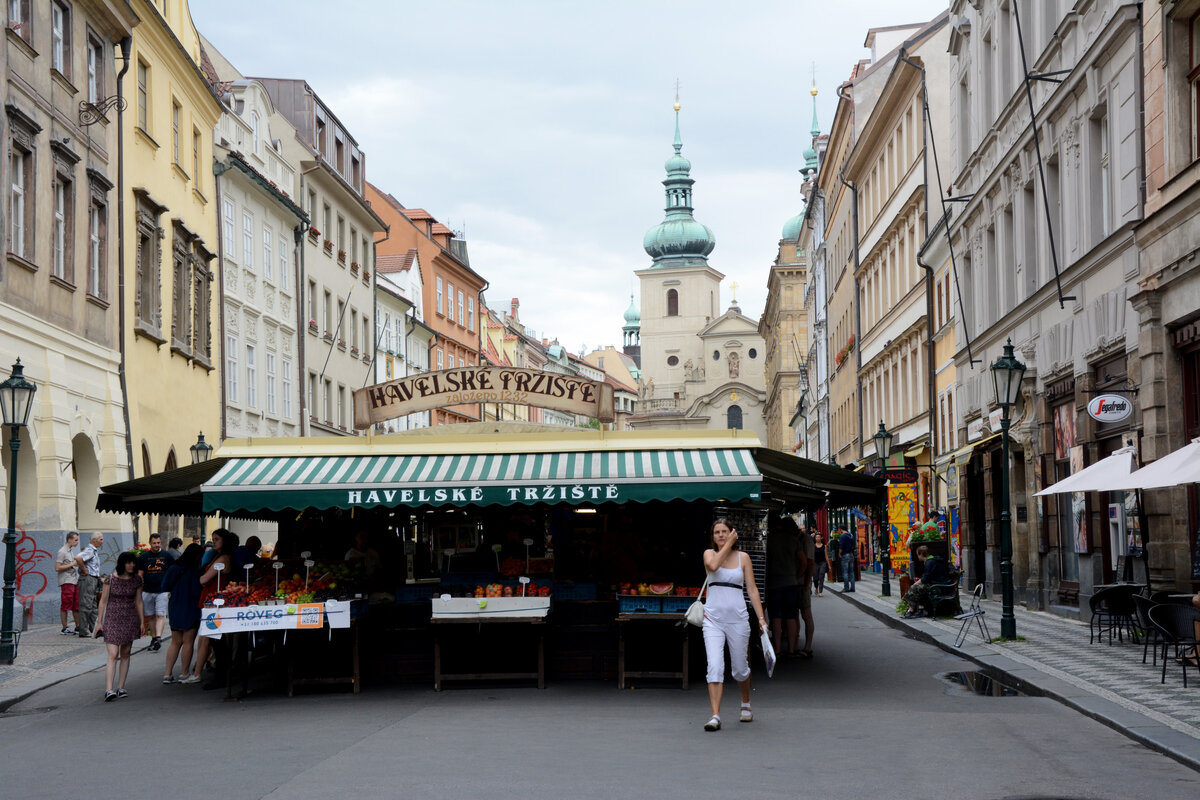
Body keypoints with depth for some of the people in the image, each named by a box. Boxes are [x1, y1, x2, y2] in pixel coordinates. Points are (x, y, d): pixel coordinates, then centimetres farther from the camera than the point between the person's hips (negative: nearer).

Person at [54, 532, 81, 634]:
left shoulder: (71, 550, 19)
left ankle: (78, 626, 15)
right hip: (66, 582, -9)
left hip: (74, 581, 9)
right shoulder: (62, 552, -9)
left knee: (76, 605, 9)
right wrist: (72, 564, -15)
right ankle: (64, 628, -2)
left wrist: (78, 565, 13)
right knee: (65, 606, -5)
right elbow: (57, 568, -15)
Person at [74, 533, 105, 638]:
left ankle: (92, 629, 18)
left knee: (93, 606, 13)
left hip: (94, 580, 10)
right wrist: (85, 570, -20)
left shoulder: (95, 551, 19)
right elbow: (78, 558, -30)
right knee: (86, 605, -8)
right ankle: (84, 631, -7)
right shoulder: (89, 550, -13)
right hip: (87, 578, -10)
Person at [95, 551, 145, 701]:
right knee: (113, 655, -13)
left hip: (130, 620, 4)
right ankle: (109, 690, -20)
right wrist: (100, 622, -3)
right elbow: (103, 601, -1)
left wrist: (142, 622, 8)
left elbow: (139, 602, 10)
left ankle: (121, 688, 13)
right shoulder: (110, 579, -5)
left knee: (125, 654, 7)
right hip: (112, 619, -4)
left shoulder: (136, 580, 4)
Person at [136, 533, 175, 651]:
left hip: (162, 591, -2)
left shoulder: (167, 556, 3)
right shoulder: (143, 557, 6)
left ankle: (158, 638, -19)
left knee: (160, 615, -11)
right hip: (147, 591, 2)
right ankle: (153, 638, 18)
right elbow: (140, 575, 9)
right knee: (151, 616, 9)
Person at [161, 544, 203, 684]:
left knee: (175, 642, 13)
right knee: (188, 642, 3)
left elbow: (165, 587, 8)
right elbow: (196, 591, -17)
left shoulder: (173, 568, 3)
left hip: (174, 609, 6)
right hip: (190, 609, -6)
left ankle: (167, 674, 9)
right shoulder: (194, 570, -14)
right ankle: (184, 674, 6)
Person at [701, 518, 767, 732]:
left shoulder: (743, 557, 6)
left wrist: (761, 617, -2)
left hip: (737, 618, 1)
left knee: (740, 668, 10)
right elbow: (713, 565, -20)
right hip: (713, 618, -1)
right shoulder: (709, 554, 5)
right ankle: (715, 716, -16)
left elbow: (752, 589, 6)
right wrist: (728, 545, -10)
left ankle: (746, 704, 38)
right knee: (715, 667, -15)